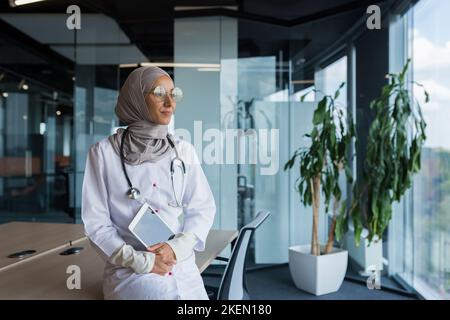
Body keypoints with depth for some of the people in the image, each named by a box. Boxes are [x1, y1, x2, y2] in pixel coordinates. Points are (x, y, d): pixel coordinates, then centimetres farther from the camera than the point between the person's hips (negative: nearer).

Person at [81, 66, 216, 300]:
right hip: (130, 272, -3)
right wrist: (140, 260, -12)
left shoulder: (184, 150, 5)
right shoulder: (104, 152, -3)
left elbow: (203, 207, 3)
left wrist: (178, 247, -12)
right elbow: (95, 222, -3)